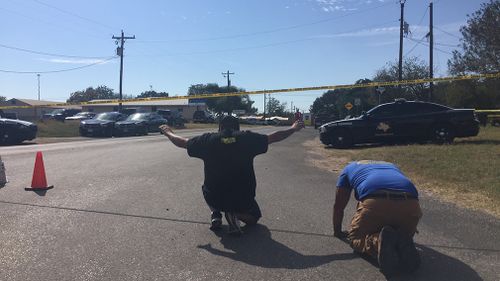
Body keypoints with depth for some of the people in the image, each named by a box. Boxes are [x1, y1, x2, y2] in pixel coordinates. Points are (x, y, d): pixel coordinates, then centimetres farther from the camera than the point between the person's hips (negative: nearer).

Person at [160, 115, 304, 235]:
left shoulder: (208, 139, -3)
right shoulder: (247, 138, -5)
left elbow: (182, 142, 9)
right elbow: (273, 137, 4)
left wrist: (168, 132, 29)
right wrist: (293, 128, 21)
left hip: (214, 199, 2)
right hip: (243, 199, -1)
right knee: (254, 217, 30)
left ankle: (215, 214, 11)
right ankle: (235, 215, -3)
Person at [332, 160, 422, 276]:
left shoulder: (350, 168, 34)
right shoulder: (392, 166, 43)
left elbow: (338, 206, 35)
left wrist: (337, 231, 50)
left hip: (375, 203, -4)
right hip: (410, 205, 4)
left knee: (355, 238, 19)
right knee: (404, 235, 32)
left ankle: (378, 242, -14)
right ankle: (403, 243, -5)